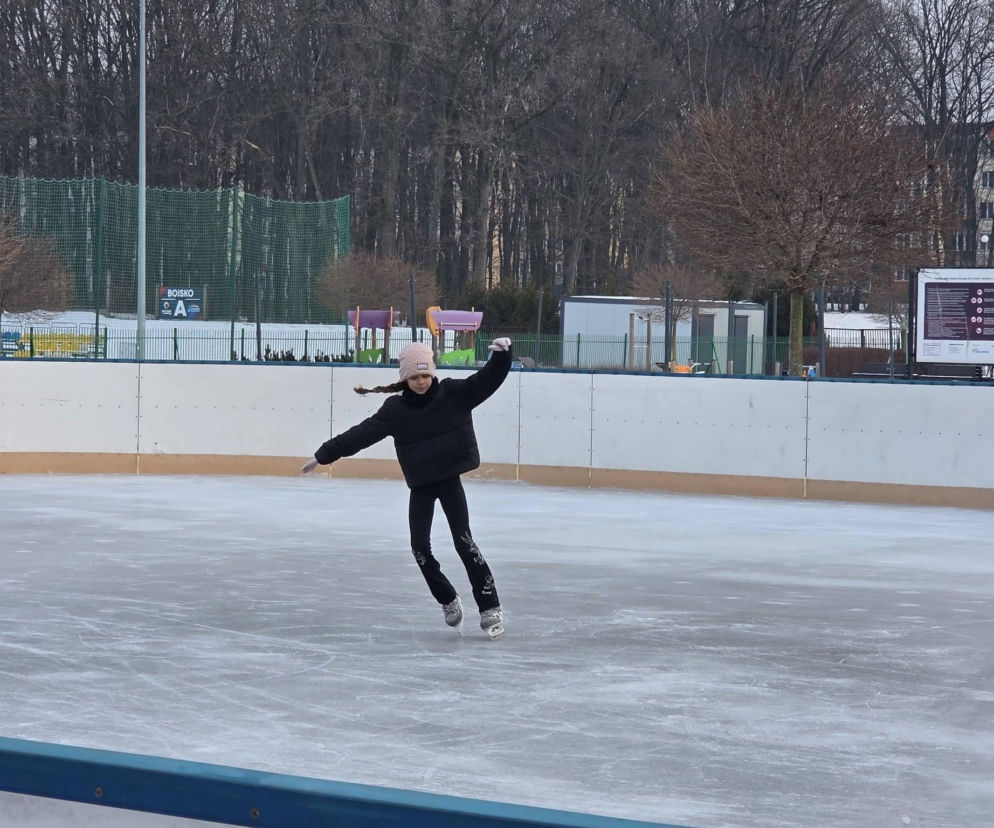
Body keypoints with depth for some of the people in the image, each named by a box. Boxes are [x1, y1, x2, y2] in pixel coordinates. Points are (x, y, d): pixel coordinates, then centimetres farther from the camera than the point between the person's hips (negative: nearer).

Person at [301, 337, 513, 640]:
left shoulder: (453, 393, -8)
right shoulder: (395, 410, -5)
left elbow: (488, 380, -17)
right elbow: (362, 434, -5)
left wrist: (502, 354, -36)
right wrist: (323, 455, -7)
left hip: (450, 479, -3)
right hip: (420, 486, 3)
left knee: (463, 540, -11)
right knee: (420, 546, -1)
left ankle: (490, 607, -8)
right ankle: (448, 600, 20)